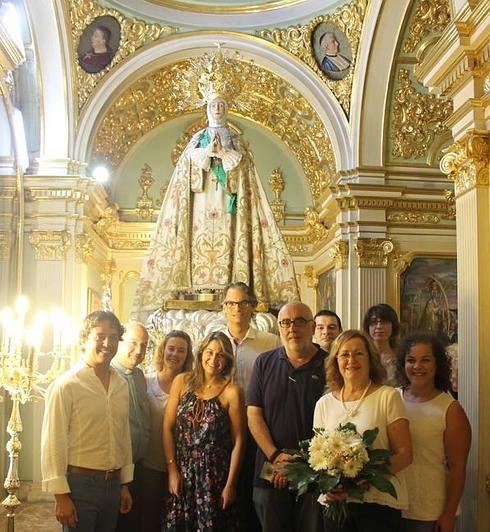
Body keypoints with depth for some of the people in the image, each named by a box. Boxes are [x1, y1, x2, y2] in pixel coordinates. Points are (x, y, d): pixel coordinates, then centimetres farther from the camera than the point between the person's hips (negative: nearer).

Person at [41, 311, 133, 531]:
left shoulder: (121, 385, 8)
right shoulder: (66, 385, -12)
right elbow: (53, 442, -13)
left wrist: (125, 484, 14)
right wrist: (60, 494, -15)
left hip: (113, 483, 6)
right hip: (79, 483, -6)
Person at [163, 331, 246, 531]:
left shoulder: (232, 392, -7)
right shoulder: (182, 381, 1)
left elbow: (238, 441, -6)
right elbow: (168, 427, 2)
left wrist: (230, 485, -7)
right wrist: (172, 469, -4)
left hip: (214, 475, -2)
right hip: (181, 472, 2)